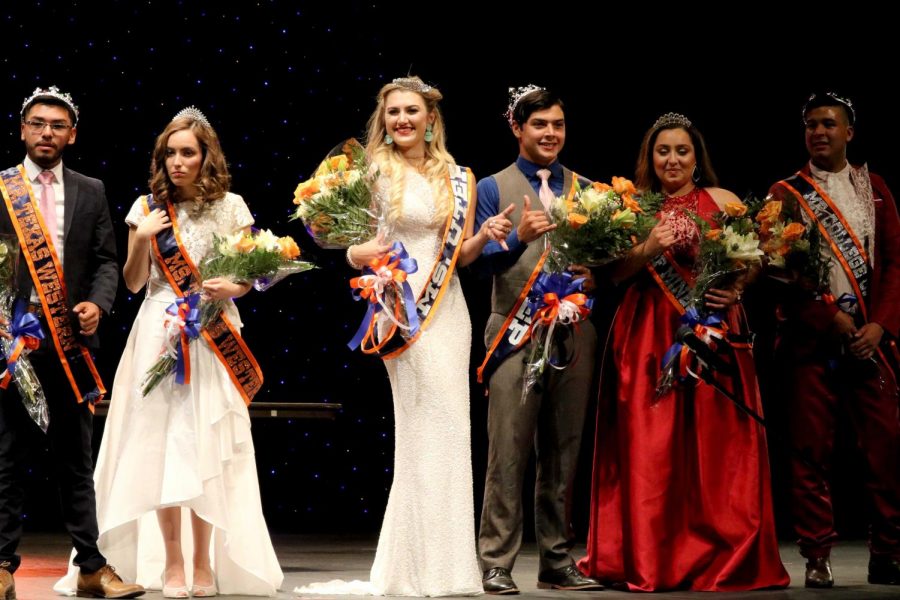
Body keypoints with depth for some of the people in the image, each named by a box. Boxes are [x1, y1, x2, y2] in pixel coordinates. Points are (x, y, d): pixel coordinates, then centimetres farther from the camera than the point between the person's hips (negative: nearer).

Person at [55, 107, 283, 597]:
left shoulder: (230, 206, 4)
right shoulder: (147, 208, 6)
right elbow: (133, 283, 7)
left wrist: (232, 287, -12)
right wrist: (142, 240, -9)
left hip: (213, 335, 0)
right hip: (160, 334, 1)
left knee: (206, 445, -2)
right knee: (162, 442, -4)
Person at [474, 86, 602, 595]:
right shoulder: (494, 188, 7)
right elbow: (482, 261, -3)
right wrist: (519, 238, -20)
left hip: (574, 332, 3)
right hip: (516, 333, -3)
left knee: (564, 454, 7)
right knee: (509, 453, -6)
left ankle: (558, 562, 14)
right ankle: (497, 565, -2)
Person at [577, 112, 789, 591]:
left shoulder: (723, 201, 8)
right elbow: (614, 272, 2)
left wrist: (737, 287, -15)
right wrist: (648, 249, -14)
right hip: (649, 337, 0)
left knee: (717, 445, -2)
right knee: (650, 448, -3)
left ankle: (725, 559, 5)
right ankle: (650, 562, 2)